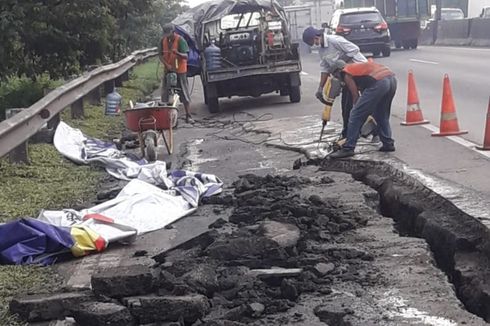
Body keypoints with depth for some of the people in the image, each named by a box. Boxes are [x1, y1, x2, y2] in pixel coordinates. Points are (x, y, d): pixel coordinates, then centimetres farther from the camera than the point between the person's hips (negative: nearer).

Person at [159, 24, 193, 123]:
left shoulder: (180, 40, -11)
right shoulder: (163, 40, 2)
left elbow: (185, 56, -16)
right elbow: (160, 55, 2)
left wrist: (177, 53, -36)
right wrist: (167, 65, -14)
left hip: (180, 70, -4)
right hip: (167, 70, 4)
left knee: (184, 93, -1)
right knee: (165, 94, 3)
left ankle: (188, 116, 2)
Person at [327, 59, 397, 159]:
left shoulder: (346, 73, 12)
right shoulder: (357, 66, 35)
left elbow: (355, 96, 9)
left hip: (378, 83, -8)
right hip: (392, 79, 9)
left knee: (356, 116, 1)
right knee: (382, 115, 27)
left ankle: (348, 148, 2)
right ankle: (388, 143, 28)